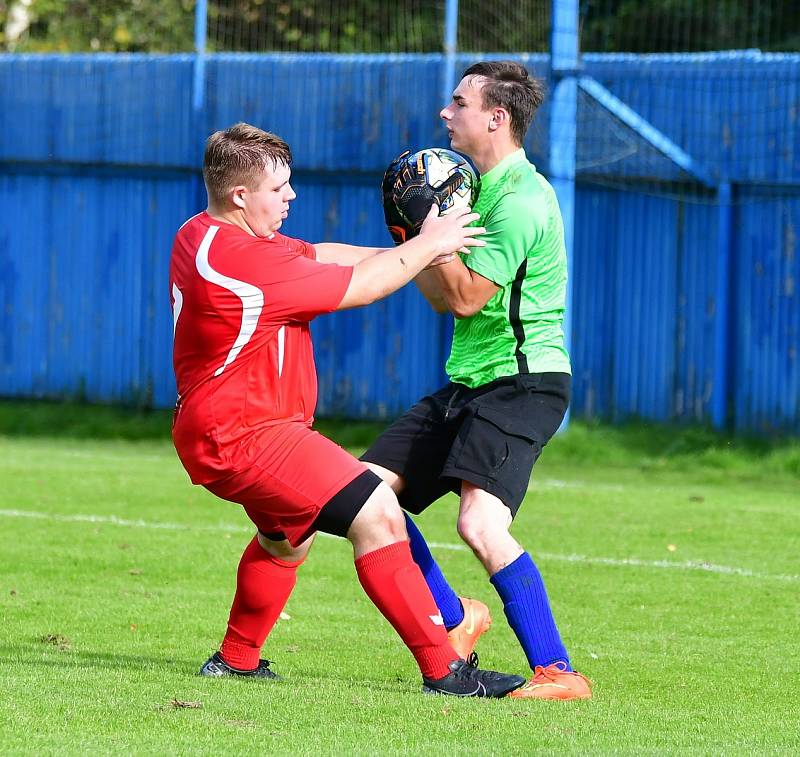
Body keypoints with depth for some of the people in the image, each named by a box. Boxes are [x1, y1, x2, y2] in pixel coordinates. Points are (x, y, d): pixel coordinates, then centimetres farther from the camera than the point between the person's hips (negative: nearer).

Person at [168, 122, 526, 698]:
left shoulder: (200, 235, 8)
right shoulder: (246, 262, -26)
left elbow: (317, 257, 11)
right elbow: (356, 287, -17)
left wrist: (411, 253, 3)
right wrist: (426, 246, -3)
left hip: (215, 431, 11)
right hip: (243, 436, -11)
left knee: (288, 537, 34)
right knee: (377, 515, -18)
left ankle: (236, 660, 46)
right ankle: (443, 670, -19)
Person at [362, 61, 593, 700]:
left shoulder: (520, 201, -16)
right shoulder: (481, 188, 16)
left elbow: (466, 298, -20)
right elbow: (444, 296, 19)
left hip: (522, 381, -10)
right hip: (469, 383, 10)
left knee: (480, 522, -26)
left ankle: (557, 672, -22)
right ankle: (454, 621, 21)